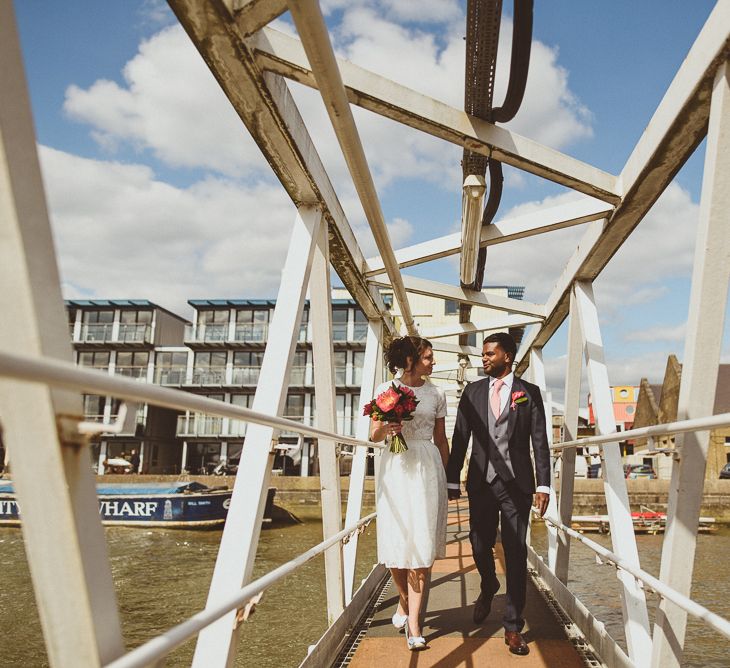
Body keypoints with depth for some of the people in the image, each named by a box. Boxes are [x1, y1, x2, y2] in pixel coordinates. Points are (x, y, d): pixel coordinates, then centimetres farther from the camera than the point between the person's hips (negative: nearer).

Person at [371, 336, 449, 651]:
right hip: (395, 468, 0)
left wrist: (445, 477, 13)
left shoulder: (436, 394, 8)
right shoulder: (385, 390, 2)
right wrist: (385, 429, -18)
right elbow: (373, 435, 4)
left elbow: (441, 438, 13)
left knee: (421, 541, -4)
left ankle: (413, 622, 1)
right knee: (395, 539, 5)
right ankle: (405, 600, 32)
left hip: (427, 468, 1)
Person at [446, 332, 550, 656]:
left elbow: (540, 441, 0)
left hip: (516, 483, -2)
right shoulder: (472, 391, 7)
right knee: (480, 546, 11)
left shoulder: (529, 392, 2)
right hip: (480, 481, 2)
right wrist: (452, 480, 4)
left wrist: (543, 484, -6)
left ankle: (513, 627, 13)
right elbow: (460, 437, 6)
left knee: (515, 554, 2)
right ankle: (488, 589, 44)